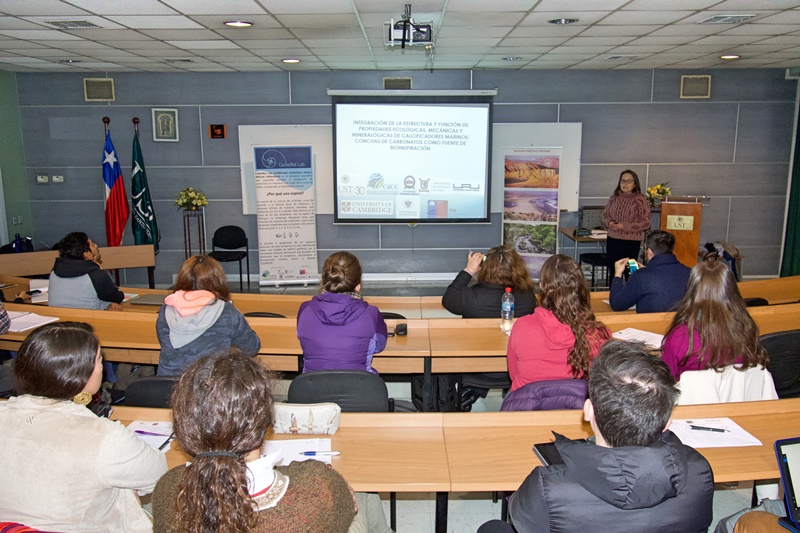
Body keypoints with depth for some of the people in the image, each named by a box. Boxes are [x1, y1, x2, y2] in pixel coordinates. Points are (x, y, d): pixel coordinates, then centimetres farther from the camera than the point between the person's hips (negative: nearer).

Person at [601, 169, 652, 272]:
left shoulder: (640, 200, -6)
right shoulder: (614, 198, 8)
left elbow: (645, 223, -8)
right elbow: (605, 215, 16)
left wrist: (625, 226, -16)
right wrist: (609, 222, -6)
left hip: (631, 242, -4)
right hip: (612, 241, 4)